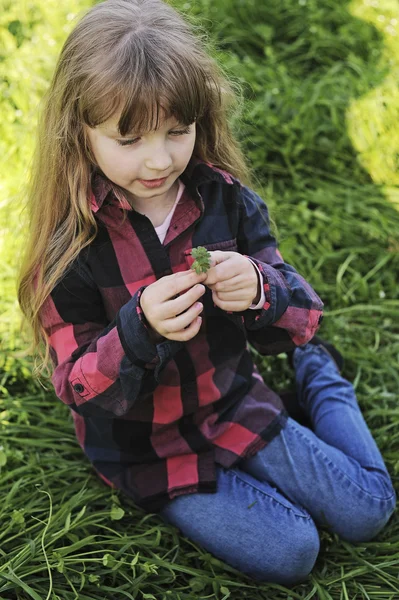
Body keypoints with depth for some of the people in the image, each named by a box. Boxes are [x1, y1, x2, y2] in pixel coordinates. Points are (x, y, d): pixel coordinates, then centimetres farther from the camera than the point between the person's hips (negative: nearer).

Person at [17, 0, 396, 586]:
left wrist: (260, 292, -33)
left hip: (234, 408, 3)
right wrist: (140, 330, -38)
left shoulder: (228, 199, -12)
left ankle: (316, 373, 28)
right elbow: (80, 388, -18)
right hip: (140, 445, -3)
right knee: (289, 553, -11)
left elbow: (297, 315, -9)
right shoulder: (71, 243, -20)